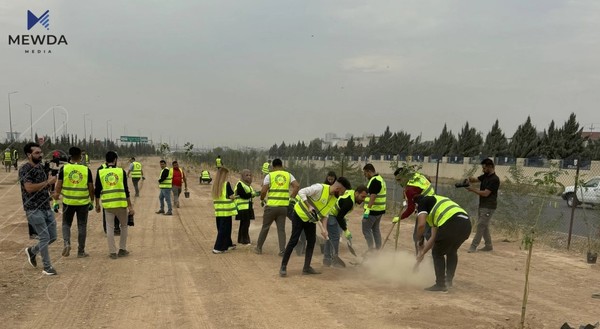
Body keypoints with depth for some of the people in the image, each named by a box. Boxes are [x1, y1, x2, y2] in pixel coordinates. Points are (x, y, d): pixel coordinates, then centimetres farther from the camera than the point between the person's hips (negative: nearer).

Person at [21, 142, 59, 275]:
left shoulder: (41, 167, 12)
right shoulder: (24, 169, -11)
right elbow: (29, 188, -23)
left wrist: (52, 180, 0)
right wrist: (48, 182, -17)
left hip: (47, 208, 7)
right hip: (34, 209, -7)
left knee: (52, 237, 10)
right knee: (45, 237, -7)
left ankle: (32, 251, 35)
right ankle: (47, 267, 5)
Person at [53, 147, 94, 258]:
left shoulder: (64, 168, -3)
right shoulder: (86, 169, -2)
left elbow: (58, 185, -5)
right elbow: (91, 187, 1)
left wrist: (56, 200, 2)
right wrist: (92, 201, 13)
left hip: (68, 202, 0)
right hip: (83, 202, 0)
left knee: (66, 224, 17)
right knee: (82, 226, 9)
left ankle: (67, 243, -7)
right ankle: (81, 251, 14)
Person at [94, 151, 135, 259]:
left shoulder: (100, 172, 3)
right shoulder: (121, 171, -1)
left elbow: (97, 190, 6)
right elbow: (126, 190, -3)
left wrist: (97, 204, 18)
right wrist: (130, 206, 1)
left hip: (108, 204, 1)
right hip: (121, 203, -1)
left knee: (110, 228, 8)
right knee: (124, 226, 16)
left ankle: (112, 252, 10)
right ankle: (122, 250, 18)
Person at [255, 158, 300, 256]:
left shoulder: (269, 175, -1)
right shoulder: (288, 175, 7)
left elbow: (263, 191, -8)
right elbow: (297, 186, -5)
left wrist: (262, 200, 10)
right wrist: (291, 198, 4)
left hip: (271, 206, -2)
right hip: (284, 206, 2)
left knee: (265, 227, 11)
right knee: (281, 229, 10)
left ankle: (259, 248, 23)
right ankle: (282, 251, 6)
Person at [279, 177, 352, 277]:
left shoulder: (334, 199, -3)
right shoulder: (320, 188, -28)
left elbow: (324, 214, 3)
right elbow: (301, 192, -30)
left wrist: (323, 228, -10)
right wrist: (309, 206, -35)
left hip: (311, 219, 8)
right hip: (299, 214, -8)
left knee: (311, 241, 5)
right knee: (294, 240, -7)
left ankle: (306, 267, 15)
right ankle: (283, 266, 2)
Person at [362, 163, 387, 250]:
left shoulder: (374, 181, -18)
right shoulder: (380, 179, 15)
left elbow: (373, 196, -26)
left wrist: (367, 210, -28)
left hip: (373, 210, -10)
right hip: (379, 209, 10)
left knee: (366, 229, -3)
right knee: (375, 228, 17)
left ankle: (371, 249, -2)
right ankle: (378, 248, 20)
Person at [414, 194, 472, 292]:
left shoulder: (422, 202, 15)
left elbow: (421, 225, -5)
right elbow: (434, 237, 35)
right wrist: (423, 253, 38)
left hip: (451, 224, -8)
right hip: (467, 224, 8)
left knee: (437, 253, 11)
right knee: (452, 251, 30)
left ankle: (440, 285, 15)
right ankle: (449, 280, 34)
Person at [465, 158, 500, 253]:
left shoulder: (495, 179, -17)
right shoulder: (485, 176, 10)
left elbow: (485, 193, -20)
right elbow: (476, 179, 9)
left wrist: (472, 189, -18)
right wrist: (470, 179, -14)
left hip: (488, 207, -9)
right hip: (482, 205, 9)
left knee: (480, 226, -7)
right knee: (484, 226, 13)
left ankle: (473, 246, -5)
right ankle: (488, 246, 22)